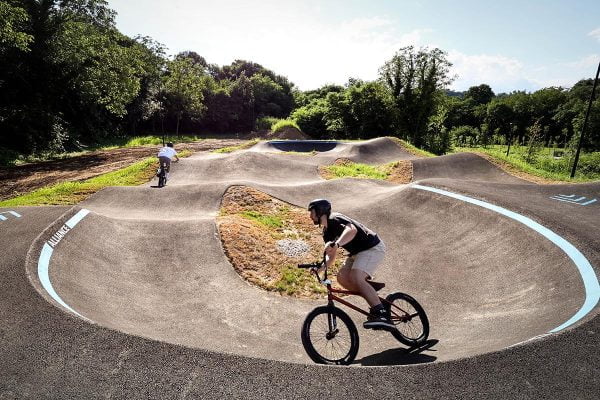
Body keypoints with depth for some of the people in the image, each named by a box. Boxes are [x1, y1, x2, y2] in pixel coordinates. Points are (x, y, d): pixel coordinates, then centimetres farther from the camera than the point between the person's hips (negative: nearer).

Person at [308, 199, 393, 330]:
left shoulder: (335, 219, -16)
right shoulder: (327, 233, 13)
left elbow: (352, 230, -37)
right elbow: (331, 256, 12)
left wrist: (335, 244, -52)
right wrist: (321, 267, -6)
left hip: (373, 248, -9)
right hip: (358, 252, 9)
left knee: (356, 277, -26)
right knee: (342, 277, -7)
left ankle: (382, 315, -26)